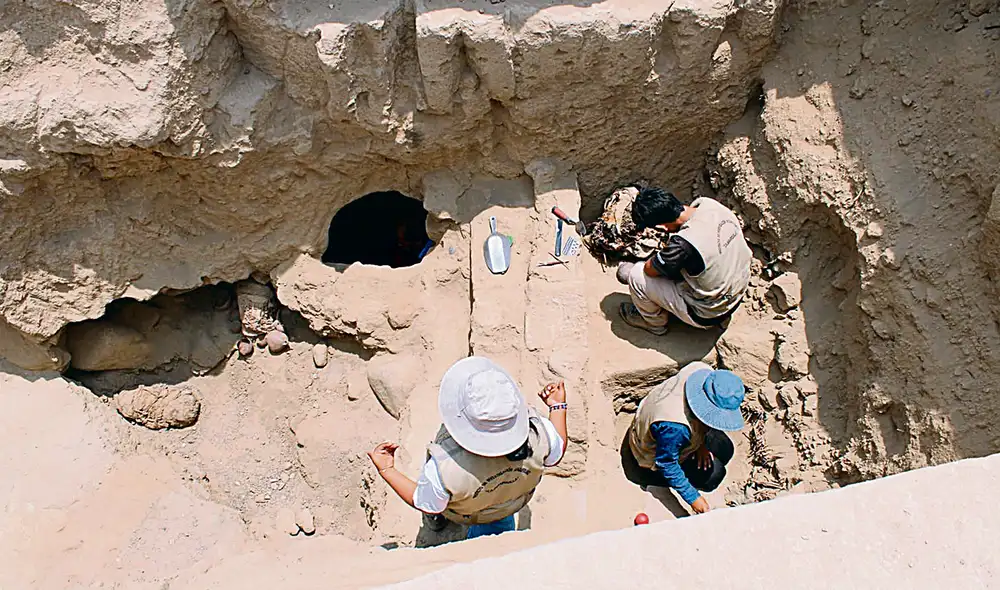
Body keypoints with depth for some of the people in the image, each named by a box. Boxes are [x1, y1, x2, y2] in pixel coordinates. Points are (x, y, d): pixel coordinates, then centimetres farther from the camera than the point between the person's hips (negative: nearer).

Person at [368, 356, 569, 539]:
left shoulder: (444, 467, -47)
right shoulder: (537, 433, -41)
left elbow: (427, 505, -22)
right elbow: (555, 455, -14)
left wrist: (387, 471, -12)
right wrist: (558, 406, -3)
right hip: (511, 503, 2)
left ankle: (437, 519, 64)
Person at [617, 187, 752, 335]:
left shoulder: (683, 243, -36)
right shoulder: (709, 203, -14)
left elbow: (649, 269, -19)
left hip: (708, 315, -8)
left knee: (637, 275, -7)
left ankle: (654, 323, 19)